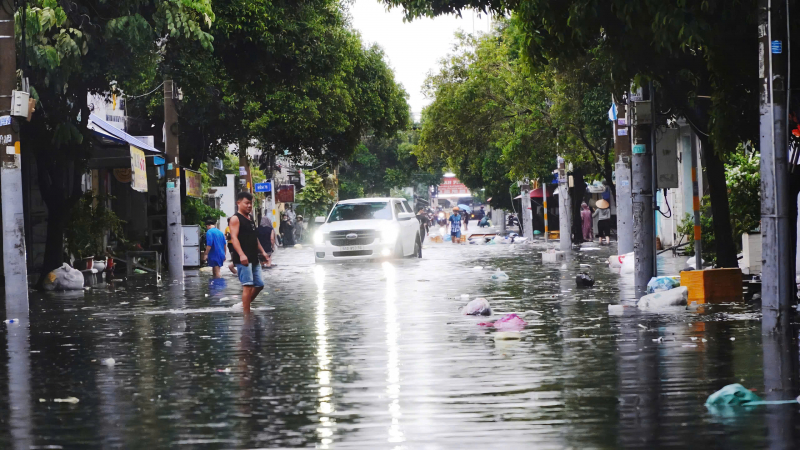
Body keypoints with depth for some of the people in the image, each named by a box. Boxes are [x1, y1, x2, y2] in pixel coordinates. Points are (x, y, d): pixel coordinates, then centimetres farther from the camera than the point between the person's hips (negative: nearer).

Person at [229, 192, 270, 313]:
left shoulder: (250, 219, 20)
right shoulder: (236, 219, -7)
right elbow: (234, 238, -18)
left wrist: (262, 252, 22)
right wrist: (241, 255, -30)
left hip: (253, 258, 9)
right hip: (243, 259, -9)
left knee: (259, 285, 11)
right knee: (248, 285, -12)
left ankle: (245, 305, 25)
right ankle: (246, 313, -10)